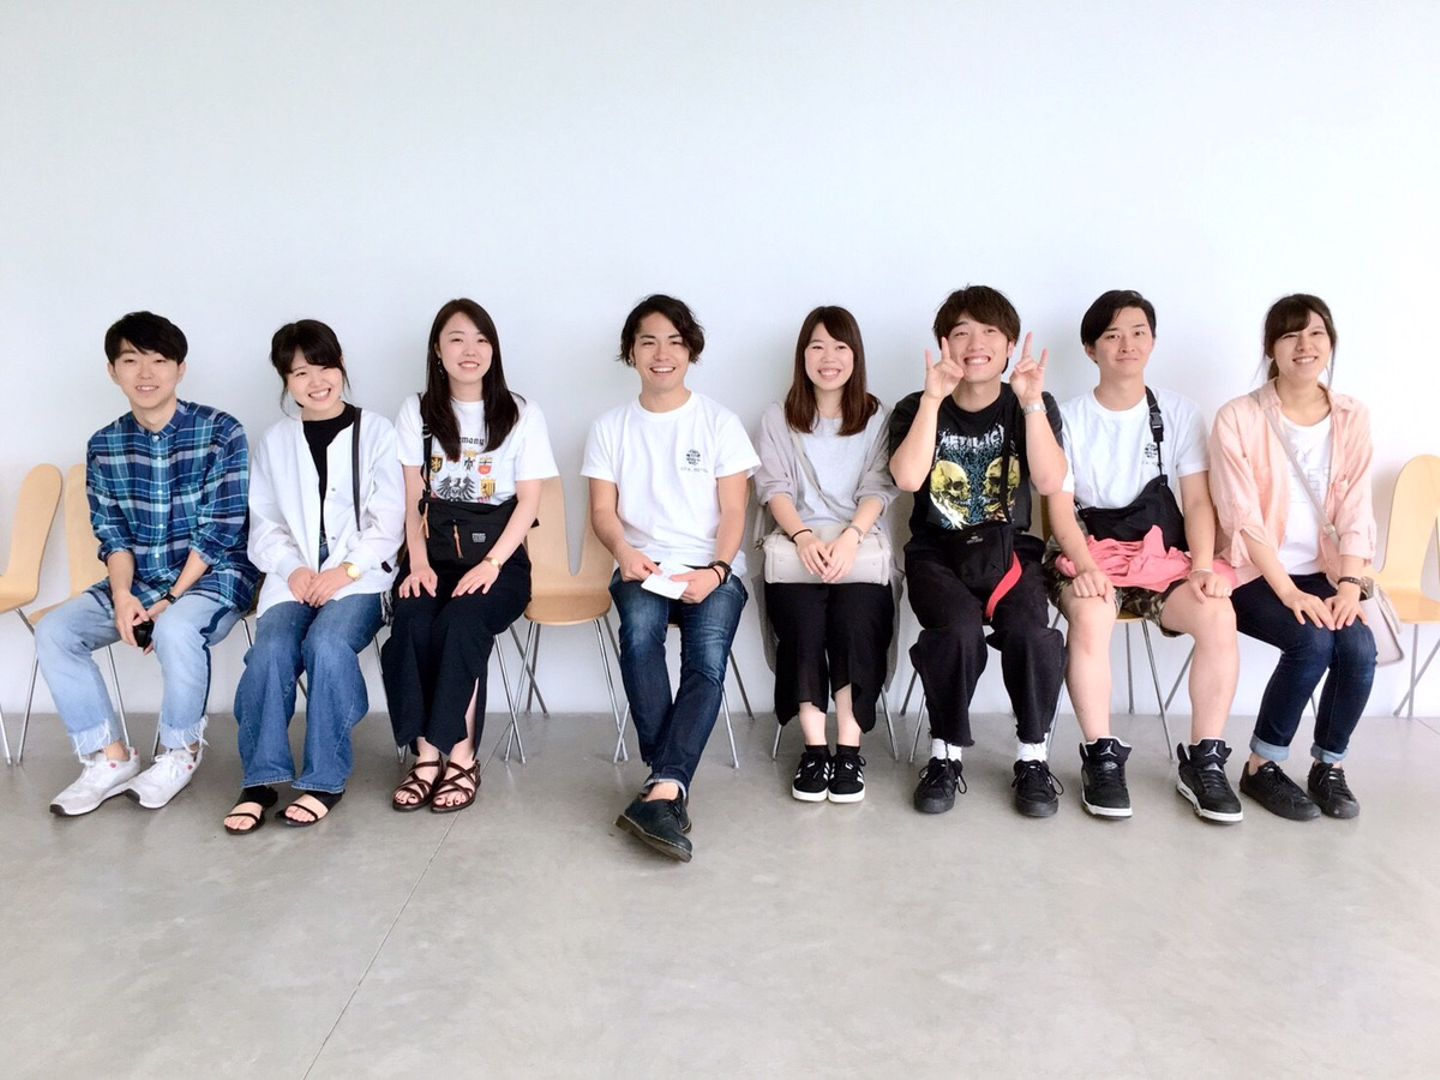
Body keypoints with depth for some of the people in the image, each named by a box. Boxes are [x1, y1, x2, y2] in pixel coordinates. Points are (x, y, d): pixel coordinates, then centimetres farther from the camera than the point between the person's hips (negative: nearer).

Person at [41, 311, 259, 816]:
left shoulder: (220, 431, -10)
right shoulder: (104, 446, 6)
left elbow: (220, 532, -13)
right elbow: (112, 534, 4)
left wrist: (170, 600, -19)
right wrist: (122, 595, -15)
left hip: (212, 576, -5)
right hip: (137, 580, 6)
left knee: (176, 631, -35)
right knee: (53, 631, -15)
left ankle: (180, 752, -9)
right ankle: (111, 758, -3)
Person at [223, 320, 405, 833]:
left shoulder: (375, 432, 6)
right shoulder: (275, 441, 16)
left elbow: (387, 521, 0)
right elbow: (264, 525, 13)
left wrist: (346, 570, -13)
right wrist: (292, 568, -7)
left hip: (358, 574, -2)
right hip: (294, 575, 3)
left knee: (327, 643, -31)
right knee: (270, 650, -26)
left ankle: (325, 779, -18)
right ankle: (261, 779, -15)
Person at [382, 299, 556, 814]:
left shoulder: (522, 414, 5)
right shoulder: (417, 412, 11)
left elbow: (529, 500, -1)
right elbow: (412, 497, 6)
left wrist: (491, 563, -14)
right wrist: (418, 562, -9)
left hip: (498, 553, -2)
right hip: (433, 549, 2)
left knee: (461, 623, -31)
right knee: (411, 624, -29)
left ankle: (460, 756, -20)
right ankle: (426, 752, -19)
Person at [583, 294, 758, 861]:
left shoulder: (720, 422, 8)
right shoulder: (610, 427, 13)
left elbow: (733, 511, 2)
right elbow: (602, 510, 6)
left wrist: (716, 570, -17)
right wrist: (624, 551, -16)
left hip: (712, 567, 0)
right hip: (643, 566, 1)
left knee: (709, 657, -30)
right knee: (640, 629, -33)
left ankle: (661, 791, -36)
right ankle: (673, 788, -32)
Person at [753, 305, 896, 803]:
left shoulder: (876, 417, 14)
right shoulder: (777, 419, 16)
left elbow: (877, 490, 2)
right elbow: (774, 487, 4)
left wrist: (847, 538, -17)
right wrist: (804, 536, -16)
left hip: (859, 547, 0)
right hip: (797, 545, 0)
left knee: (855, 617, -30)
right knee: (801, 618, -29)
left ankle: (849, 749, -21)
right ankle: (814, 748, -20)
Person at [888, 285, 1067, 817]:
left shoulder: (1031, 408, 4)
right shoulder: (917, 409, 2)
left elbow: (1049, 482, -14)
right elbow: (908, 478, -18)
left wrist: (1031, 402, -21)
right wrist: (934, 398, -21)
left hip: (1009, 549, 1)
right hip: (937, 554, -1)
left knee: (1029, 631, -29)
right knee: (959, 629, -32)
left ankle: (1032, 758, -7)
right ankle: (945, 756, -9)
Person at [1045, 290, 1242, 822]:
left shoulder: (1178, 411, 10)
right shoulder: (1070, 417, 4)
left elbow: (1197, 500, 4)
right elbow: (1060, 506, -3)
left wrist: (1202, 566, -13)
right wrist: (1085, 566, -20)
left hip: (1163, 554, 2)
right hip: (1090, 551, -2)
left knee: (1218, 615, -27)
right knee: (1090, 615, -35)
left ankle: (1203, 760, -11)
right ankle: (1101, 757, -19)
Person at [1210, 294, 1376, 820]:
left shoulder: (1352, 417, 6)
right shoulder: (1238, 418, -8)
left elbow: (1355, 511, 2)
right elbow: (1243, 517, -12)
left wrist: (1349, 583, -13)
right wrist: (1289, 591, -19)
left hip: (1321, 572, 4)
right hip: (1255, 574, -4)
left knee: (1359, 648, -22)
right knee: (1313, 642, -27)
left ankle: (1329, 765, 3)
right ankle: (1262, 766, -6)